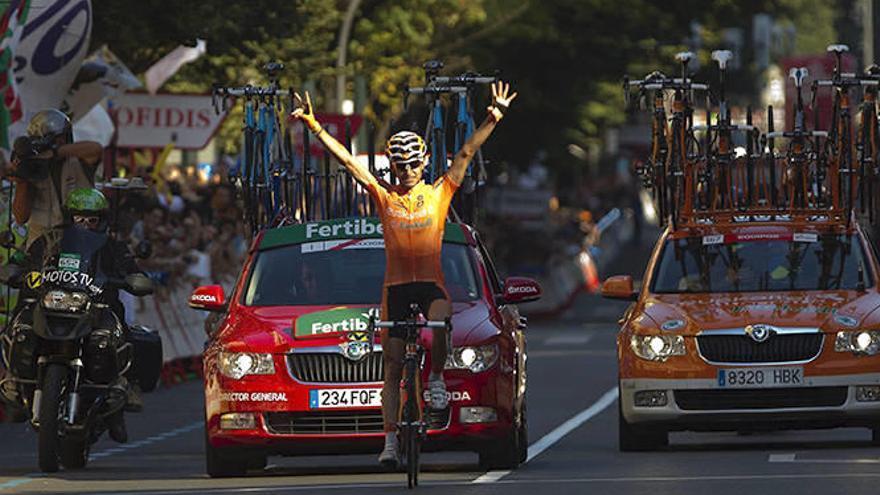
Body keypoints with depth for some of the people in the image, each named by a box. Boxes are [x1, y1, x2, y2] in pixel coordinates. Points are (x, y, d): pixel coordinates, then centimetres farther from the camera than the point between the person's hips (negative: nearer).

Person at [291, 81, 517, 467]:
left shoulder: (439, 193, 6)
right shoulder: (384, 196, 7)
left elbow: (467, 154, 0)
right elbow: (346, 160, 3)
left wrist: (494, 118, -9)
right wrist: (313, 125, -2)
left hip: (431, 283, -2)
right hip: (396, 286, 2)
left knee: (439, 323, -35)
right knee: (392, 368, 3)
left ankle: (436, 378, -7)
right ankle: (390, 440, 5)